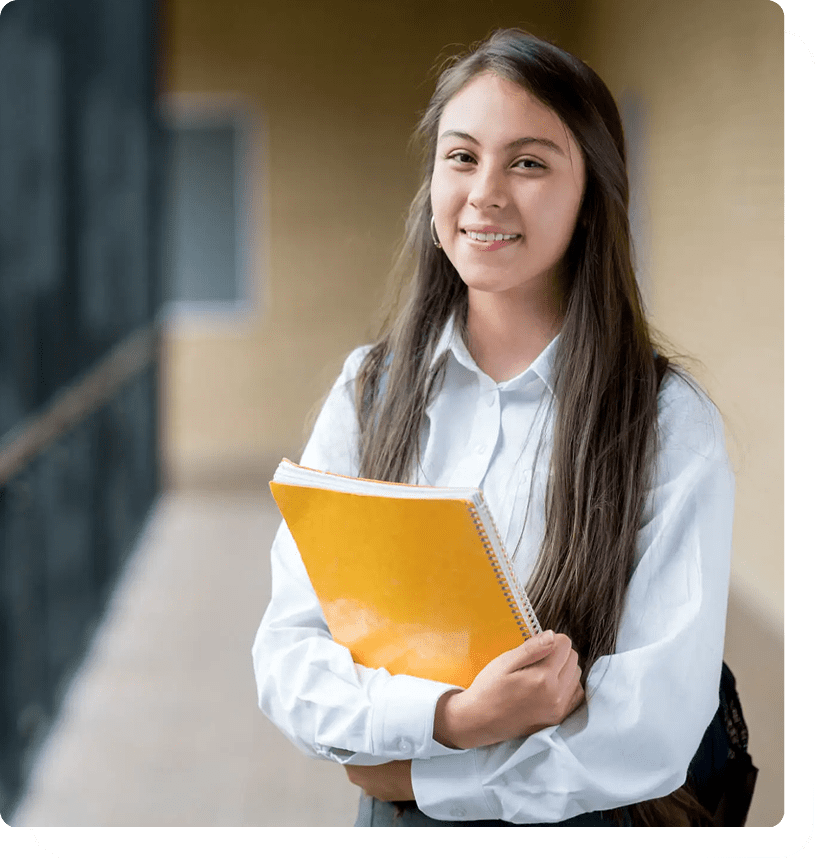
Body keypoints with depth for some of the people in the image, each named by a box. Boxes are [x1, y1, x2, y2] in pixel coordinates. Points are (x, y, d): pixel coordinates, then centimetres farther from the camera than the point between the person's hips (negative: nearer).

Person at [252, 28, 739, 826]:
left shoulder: (671, 423, -14)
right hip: (394, 815, 3)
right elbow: (288, 651, -9)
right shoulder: (370, 390, -4)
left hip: (588, 820, -2)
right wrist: (449, 719, -26)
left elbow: (656, 728, -19)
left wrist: (413, 771, -15)